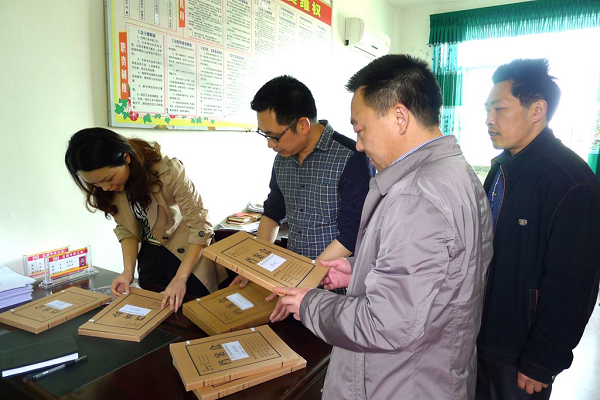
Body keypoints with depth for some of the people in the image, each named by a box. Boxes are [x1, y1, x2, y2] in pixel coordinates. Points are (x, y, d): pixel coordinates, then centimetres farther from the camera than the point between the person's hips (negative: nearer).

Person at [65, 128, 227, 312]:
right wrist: (128, 270, -16)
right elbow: (126, 227, -2)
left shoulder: (168, 171, -31)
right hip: (151, 254, 5)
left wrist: (180, 278, -30)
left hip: (188, 252, -4)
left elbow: (199, 225, -26)